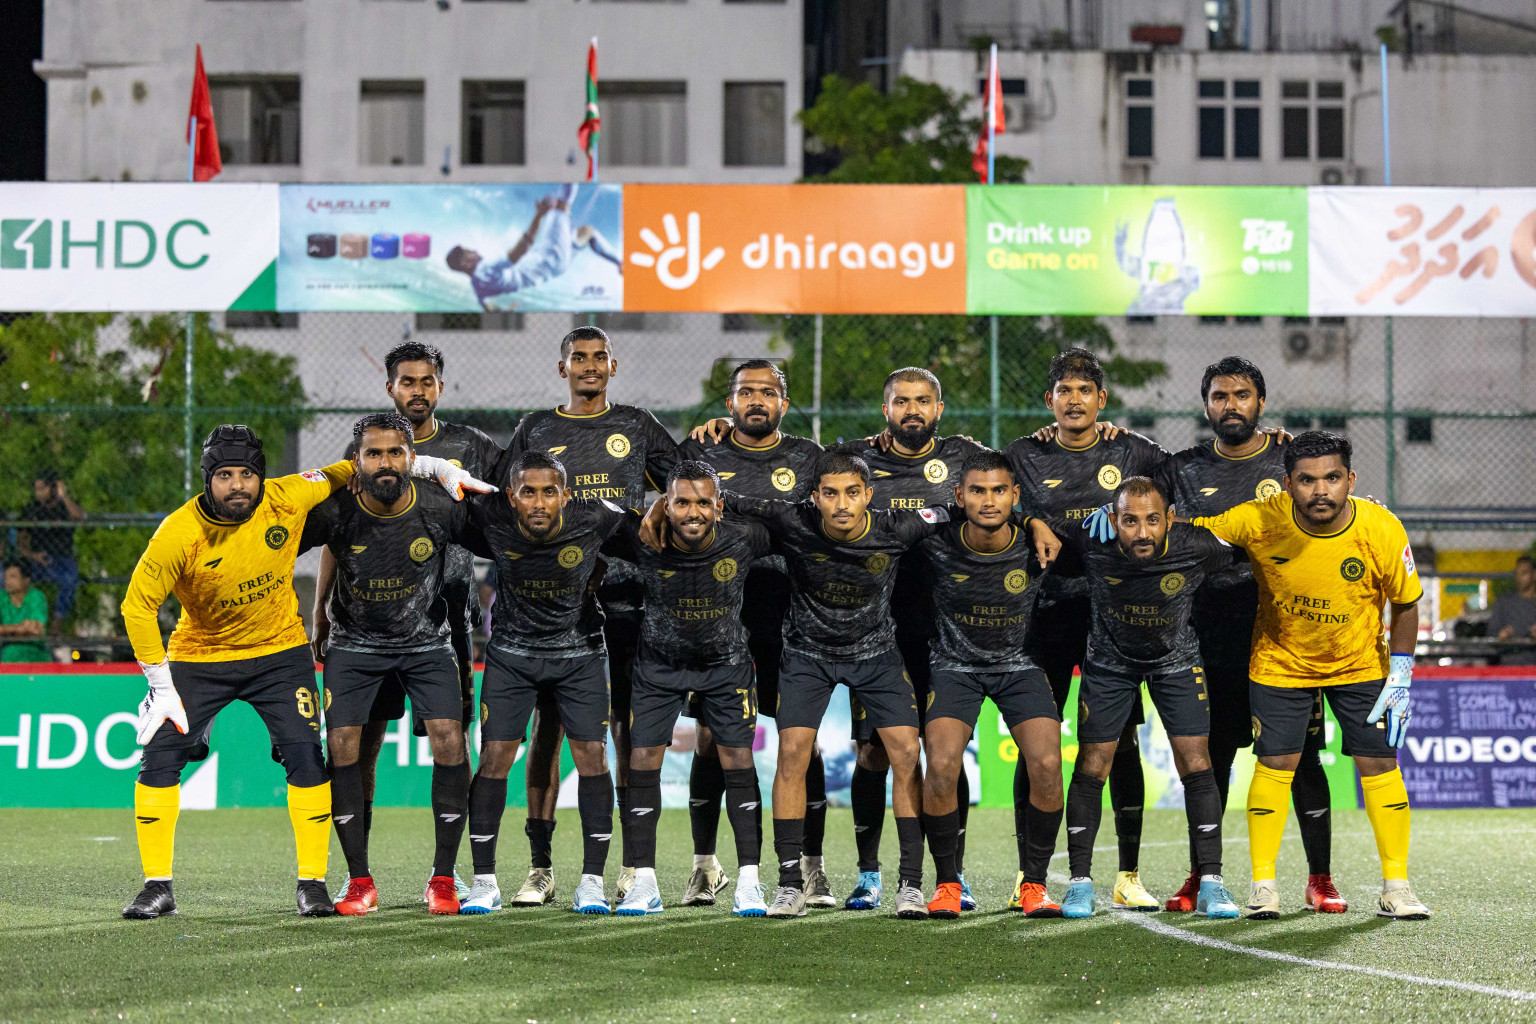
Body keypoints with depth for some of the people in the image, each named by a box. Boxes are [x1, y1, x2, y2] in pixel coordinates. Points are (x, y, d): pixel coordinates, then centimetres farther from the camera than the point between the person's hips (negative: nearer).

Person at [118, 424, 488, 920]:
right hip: (200, 656, -1)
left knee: (306, 757, -11)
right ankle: (157, 887, -1)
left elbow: (349, 471, -3)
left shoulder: (287, 498, -18)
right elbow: (138, 605, -14)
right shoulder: (180, 533, -23)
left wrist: (438, 467, -7)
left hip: (280, 651, 1)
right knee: (160, 754, -11)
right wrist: (161, 687, -15)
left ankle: (312, 882, 0)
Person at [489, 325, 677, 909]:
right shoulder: (536, 430, 11)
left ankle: (634, 864, 5)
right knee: (548, 725, -2)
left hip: (624, 591, 0)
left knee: (629, 727, 0)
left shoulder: (636, 427, 12)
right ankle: (541, 867, 2)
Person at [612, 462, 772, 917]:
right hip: (659, 661, 0)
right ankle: (644, 883, 2)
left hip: (725, 660, 0)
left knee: (737, 760, -6)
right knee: (643, 759, -6)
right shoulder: (643, 539, -27)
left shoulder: (743, 538, -25)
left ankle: (749, 882, -1)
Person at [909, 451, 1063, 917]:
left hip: (1019, 664, 1)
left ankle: (1033, 883, 0)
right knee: (942, 766, -22)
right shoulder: (936, 547, -17)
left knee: (1047, 764, -19)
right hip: (954, 664, -1)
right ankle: (947, 883, -2)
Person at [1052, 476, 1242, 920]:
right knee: (1092, 766, -2)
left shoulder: (1195, 547, -28)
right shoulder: (1091, 545, -29)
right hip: (1110, 660, 0)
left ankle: (1211, 884, 1)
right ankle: (1080, 882, 10)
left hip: (1176, 659, 0)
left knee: (1196, 764, -7)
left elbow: (1239, 555, -5)